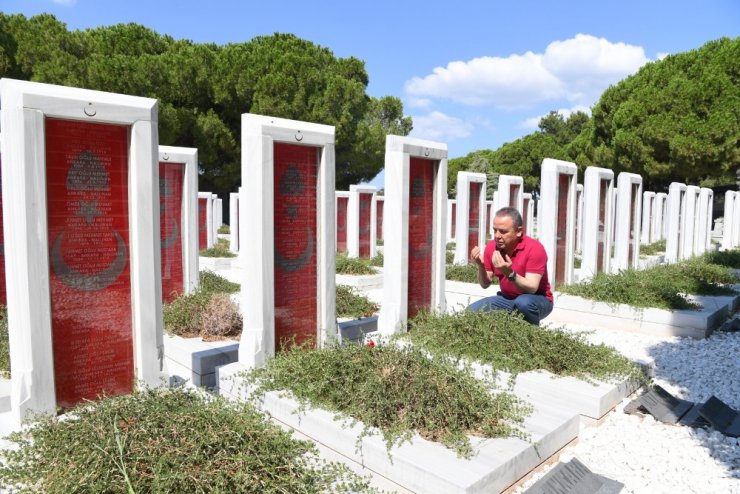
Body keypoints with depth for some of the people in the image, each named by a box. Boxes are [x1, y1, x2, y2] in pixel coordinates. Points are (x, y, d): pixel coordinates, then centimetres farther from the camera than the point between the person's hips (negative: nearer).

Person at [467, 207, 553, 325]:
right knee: (472, 310, -14)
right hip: (508, 298, 5)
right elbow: (485, 284, -1)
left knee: (524, 302, -38)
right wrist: (481, 266, -20)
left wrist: (509, 273, -42)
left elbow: (532, 288, -28)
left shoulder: (534, 248, -23)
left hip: (538, 300, -5)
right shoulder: (491, 247, -7)